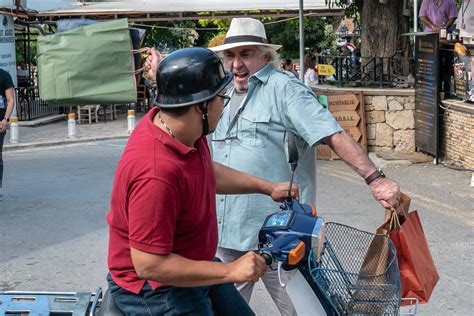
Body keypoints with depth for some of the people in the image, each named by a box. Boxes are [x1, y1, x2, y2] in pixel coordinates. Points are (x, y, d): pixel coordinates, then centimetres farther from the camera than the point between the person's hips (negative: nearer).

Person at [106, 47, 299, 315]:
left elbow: (209, 172, 16)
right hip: (154, 290, -9)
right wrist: (230, 271, -27)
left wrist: (267, 187, 15)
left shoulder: (183, 128, -7)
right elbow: (149, 265, -32)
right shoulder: (156, 172, -36)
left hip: (194, 265, 10)